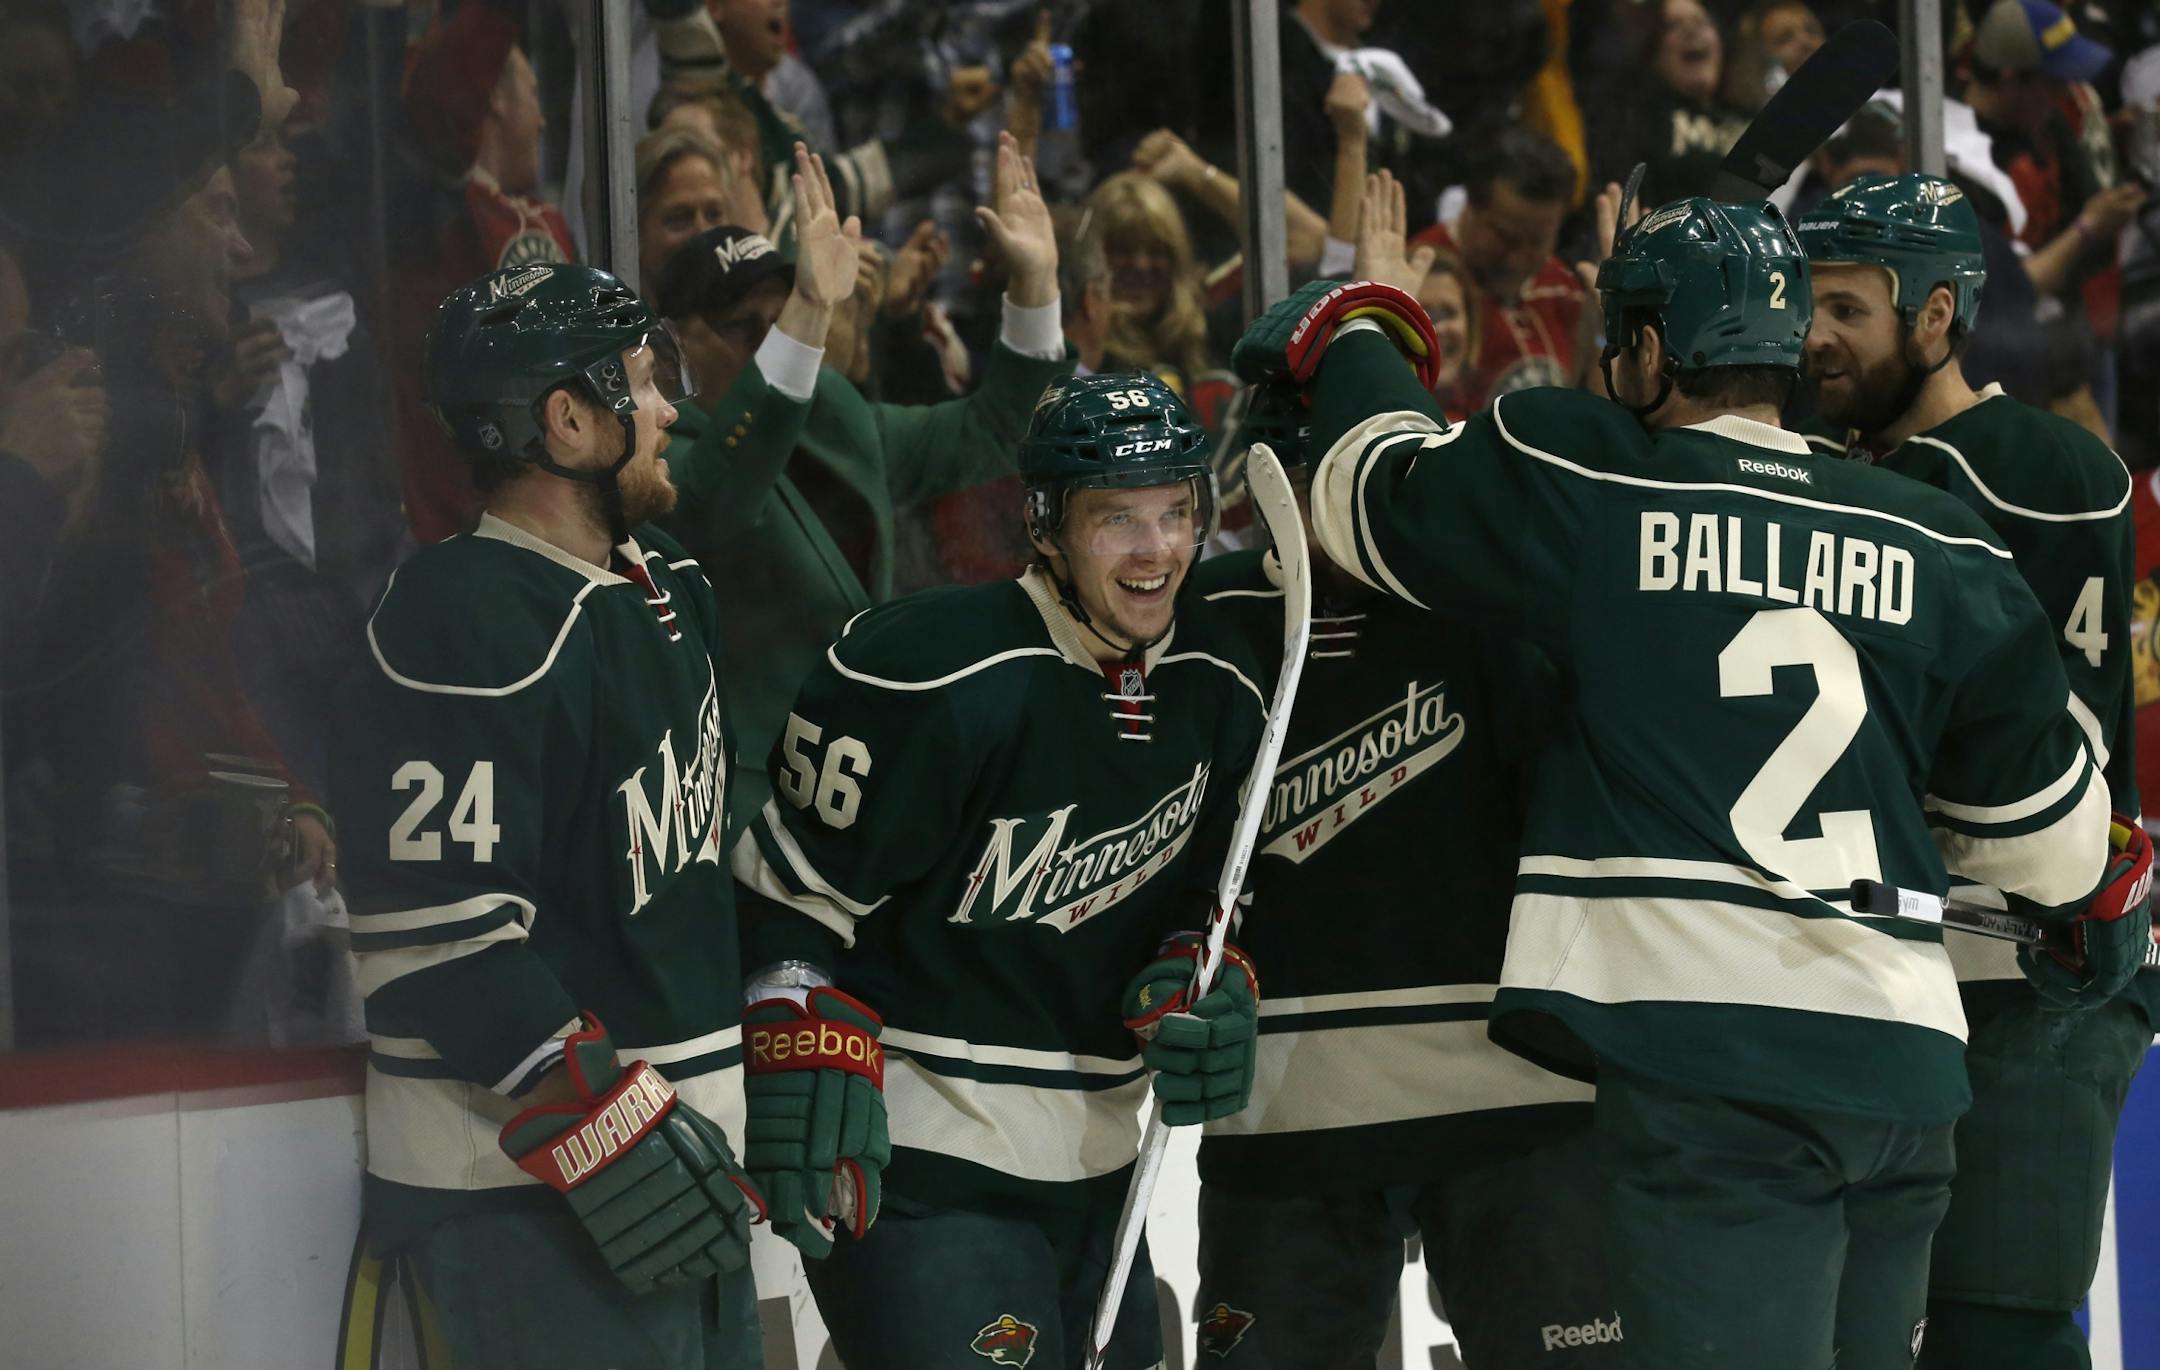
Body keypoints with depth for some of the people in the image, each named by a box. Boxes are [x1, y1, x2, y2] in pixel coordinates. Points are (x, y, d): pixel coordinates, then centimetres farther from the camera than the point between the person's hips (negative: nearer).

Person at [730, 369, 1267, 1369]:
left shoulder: (1220, 693, 4)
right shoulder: (932, 677, -19)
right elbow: (789, 892, -13)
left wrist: (1210, 982, -1)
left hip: (1095, 1167, 8)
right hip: (922, 1168, -8)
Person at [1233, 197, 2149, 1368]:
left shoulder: (1579, 486, -1)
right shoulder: (1940, 550, 11)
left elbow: (1378, 493, 12)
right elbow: (2033, 805, 20)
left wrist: (1349, 336, 32)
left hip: (1707, 1056, -5)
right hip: (1903, 1059, 5)